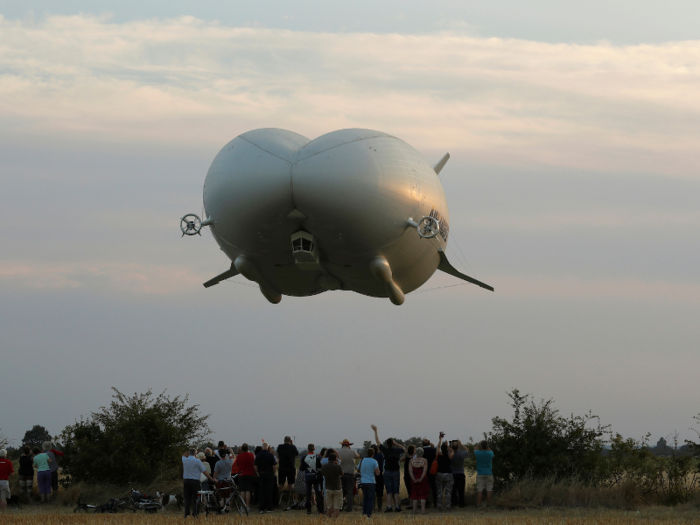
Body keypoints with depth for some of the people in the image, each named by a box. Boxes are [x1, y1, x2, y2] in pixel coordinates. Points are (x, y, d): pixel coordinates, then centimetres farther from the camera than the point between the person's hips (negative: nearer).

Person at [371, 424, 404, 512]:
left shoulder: (385, 450, -7)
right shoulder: (397, 450, 0)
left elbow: (378, 442, 3)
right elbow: (404, 449, 23)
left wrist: (375, 431, 12)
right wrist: (396, 444, 20)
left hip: (387, 472, -2)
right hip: (396, 472, 2)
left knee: (389, 491, -2)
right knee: (396, 491, 3)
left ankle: (389, 507, -8)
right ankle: (397, 507, 0)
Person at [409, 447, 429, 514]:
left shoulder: (411, 460, 0)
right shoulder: (424, 460, -6)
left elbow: (410, 470, -7)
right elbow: (425, 470, -14)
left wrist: (414, 479, -11)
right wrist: (421, 478, -16)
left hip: (414, 480, 2)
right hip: (423, 480, -2)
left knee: (415, 494, 10)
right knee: (423, 494, 5)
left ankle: (414, 509, 7)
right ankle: (422, 509, -1)